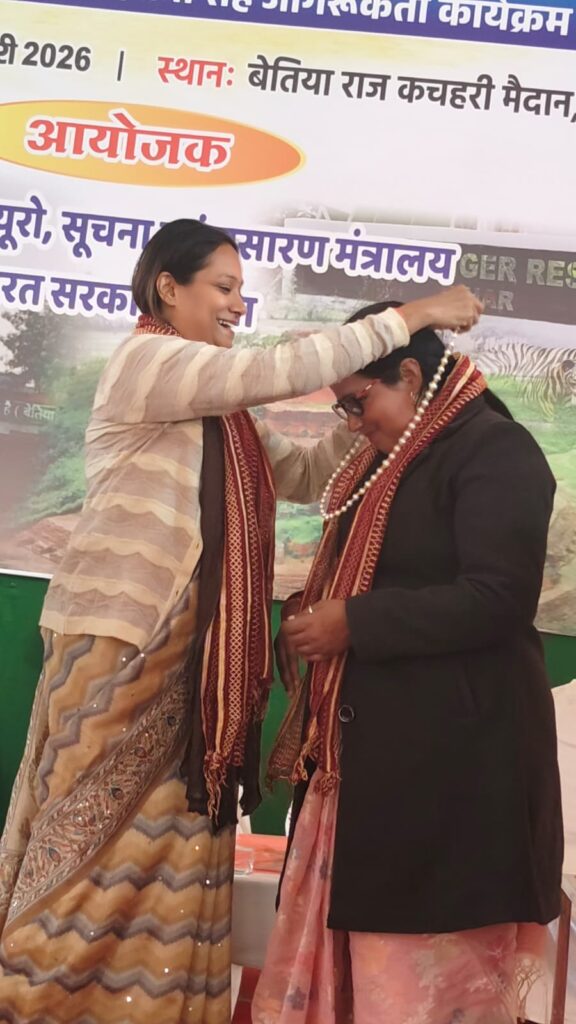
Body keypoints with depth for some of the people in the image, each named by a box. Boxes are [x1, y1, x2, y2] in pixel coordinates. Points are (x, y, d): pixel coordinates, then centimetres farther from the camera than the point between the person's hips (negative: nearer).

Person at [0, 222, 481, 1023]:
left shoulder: (213, 404, 18)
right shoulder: (146, 362, -8)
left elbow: (303, 472, 16)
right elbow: (281, 371, -19)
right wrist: (409, 318, -14)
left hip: (187, 651, 8)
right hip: (120, 641, -8)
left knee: (170, 841, 8)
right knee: (96, 839, -3)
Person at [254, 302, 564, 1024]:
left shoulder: (494, 450, -10)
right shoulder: (391, 463, 17)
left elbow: (499, 599, -20)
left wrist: (354, 625, -17)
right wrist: (316, 612, 9)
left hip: (452, 752, -9)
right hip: (371, 741, 9)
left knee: (424, 965, -2)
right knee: (343, 939, 11)